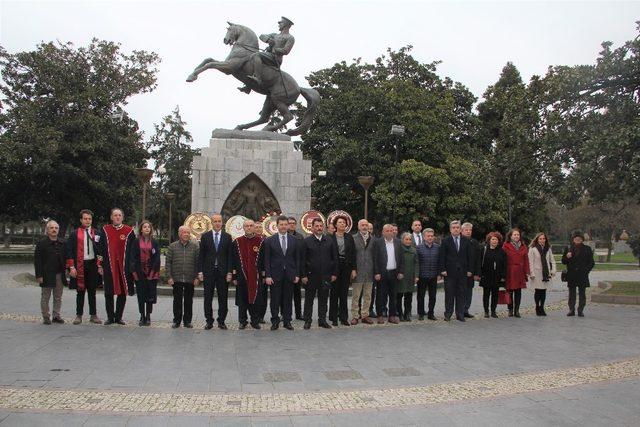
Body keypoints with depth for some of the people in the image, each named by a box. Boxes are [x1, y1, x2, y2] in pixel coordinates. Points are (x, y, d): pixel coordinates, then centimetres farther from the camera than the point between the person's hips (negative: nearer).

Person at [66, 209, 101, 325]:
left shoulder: (96, 233, 7)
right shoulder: (74, 234, 2)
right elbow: (69, 251, -1)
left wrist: (99, 265, -1)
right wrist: (71, 267, -8)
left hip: (93, 264, 1)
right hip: (80, 265, -1)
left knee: (92, 291, 8)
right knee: (80, 291, 5)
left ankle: (93, 315, 15)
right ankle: (79, 315, 15)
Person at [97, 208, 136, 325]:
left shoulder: (129, 231, 3)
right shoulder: (104, 230, 5)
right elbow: (100, 249, 6)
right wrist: (100, 265, 1)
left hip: (124, 267, 0)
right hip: (109, 266, 0)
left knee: (122, 293, 5)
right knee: (109, 293, 5)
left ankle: (118, 317, 17)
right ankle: (110, 317, 16)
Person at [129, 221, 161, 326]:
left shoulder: (155, 242, 4)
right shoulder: (136, 242, 4)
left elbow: (157, 258, 1)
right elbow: (133, 257, 1)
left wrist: (153, 271, -8)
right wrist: (134, 272, -7)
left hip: (151, 273, 0)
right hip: (140, 272, 0)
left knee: (150, 294, 2)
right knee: (141, 294, 4)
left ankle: (148, 316, 12)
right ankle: (142, 316, 13)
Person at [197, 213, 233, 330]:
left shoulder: (227, 237, 5)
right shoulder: (205, 236, 5)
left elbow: (230, 256, 3)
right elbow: (201, 255, 4)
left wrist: (229, 272, -4)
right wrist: (200, 271, -3)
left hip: (223, 272, 0)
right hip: (208, 272, 0)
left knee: (223, 298, 4)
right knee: (208, 298, 5)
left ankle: (221, 321, 13)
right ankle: (209, 321, 15)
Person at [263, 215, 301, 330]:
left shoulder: (294, 240, 6)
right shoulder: (269, 240, 0)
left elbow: (297, 259, 8)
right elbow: (267, 260, -1)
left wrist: (297, 274, 2)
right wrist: (267, 275, -7)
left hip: (289, 275, 2)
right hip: (275, 275, -2)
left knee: (288, 299, 7)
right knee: (275, 300, 3)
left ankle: (287, 321, 16)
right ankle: (275, 321, 14)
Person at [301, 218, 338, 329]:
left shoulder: (330, 241, 6)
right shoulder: (307, 241, -1)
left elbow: (335, 258, 8)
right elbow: (303, 260, -2)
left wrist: (334, 273, 2)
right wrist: (303, 275, -7)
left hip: (326, 276, 2)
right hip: (311, 276, -2)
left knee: (323, 299, 9)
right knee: (309, 299, 6)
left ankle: (322, 320, 19)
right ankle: (307, 321, 16)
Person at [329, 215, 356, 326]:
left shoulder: (349, 237, 8)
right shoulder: (330, 237, -1)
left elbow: (353, 254, 7)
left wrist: (353, 269, 1)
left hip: (346, 267, 2)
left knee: (344, 293, 6)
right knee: (334, 293, 3)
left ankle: (344, 318, 13)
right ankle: (334, 318, 11)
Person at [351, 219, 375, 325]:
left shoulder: (373, 239, 8)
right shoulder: (353, 238, -2)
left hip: (369, 272, 3)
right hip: (357, 272, -3)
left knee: (367, 295, 10)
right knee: (356, 295, 2)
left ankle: (365, 315, 19)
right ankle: (355, 316, 10)